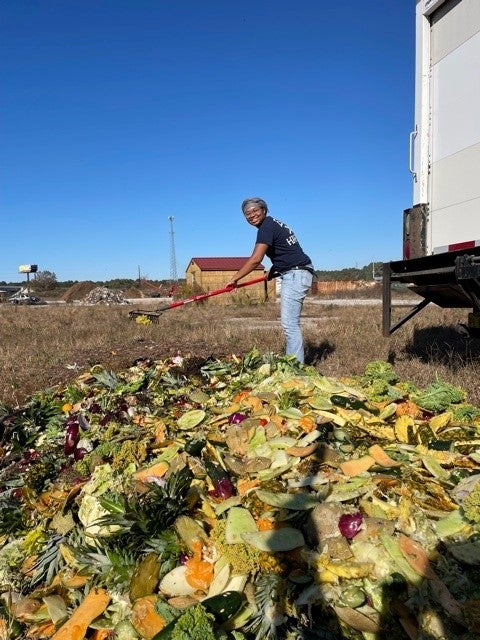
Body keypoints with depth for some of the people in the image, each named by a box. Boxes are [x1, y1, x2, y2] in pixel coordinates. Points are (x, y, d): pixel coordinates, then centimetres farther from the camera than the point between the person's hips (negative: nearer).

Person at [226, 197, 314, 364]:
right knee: (290, 323, 13)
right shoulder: (273, 223, 18)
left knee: (289, 324, -12)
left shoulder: (267, 227, -12)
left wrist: (234, 279, -15)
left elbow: (255, 260, -21)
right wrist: (274, 271, 12)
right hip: (296, 274, 11)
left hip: (295, 274, -11)